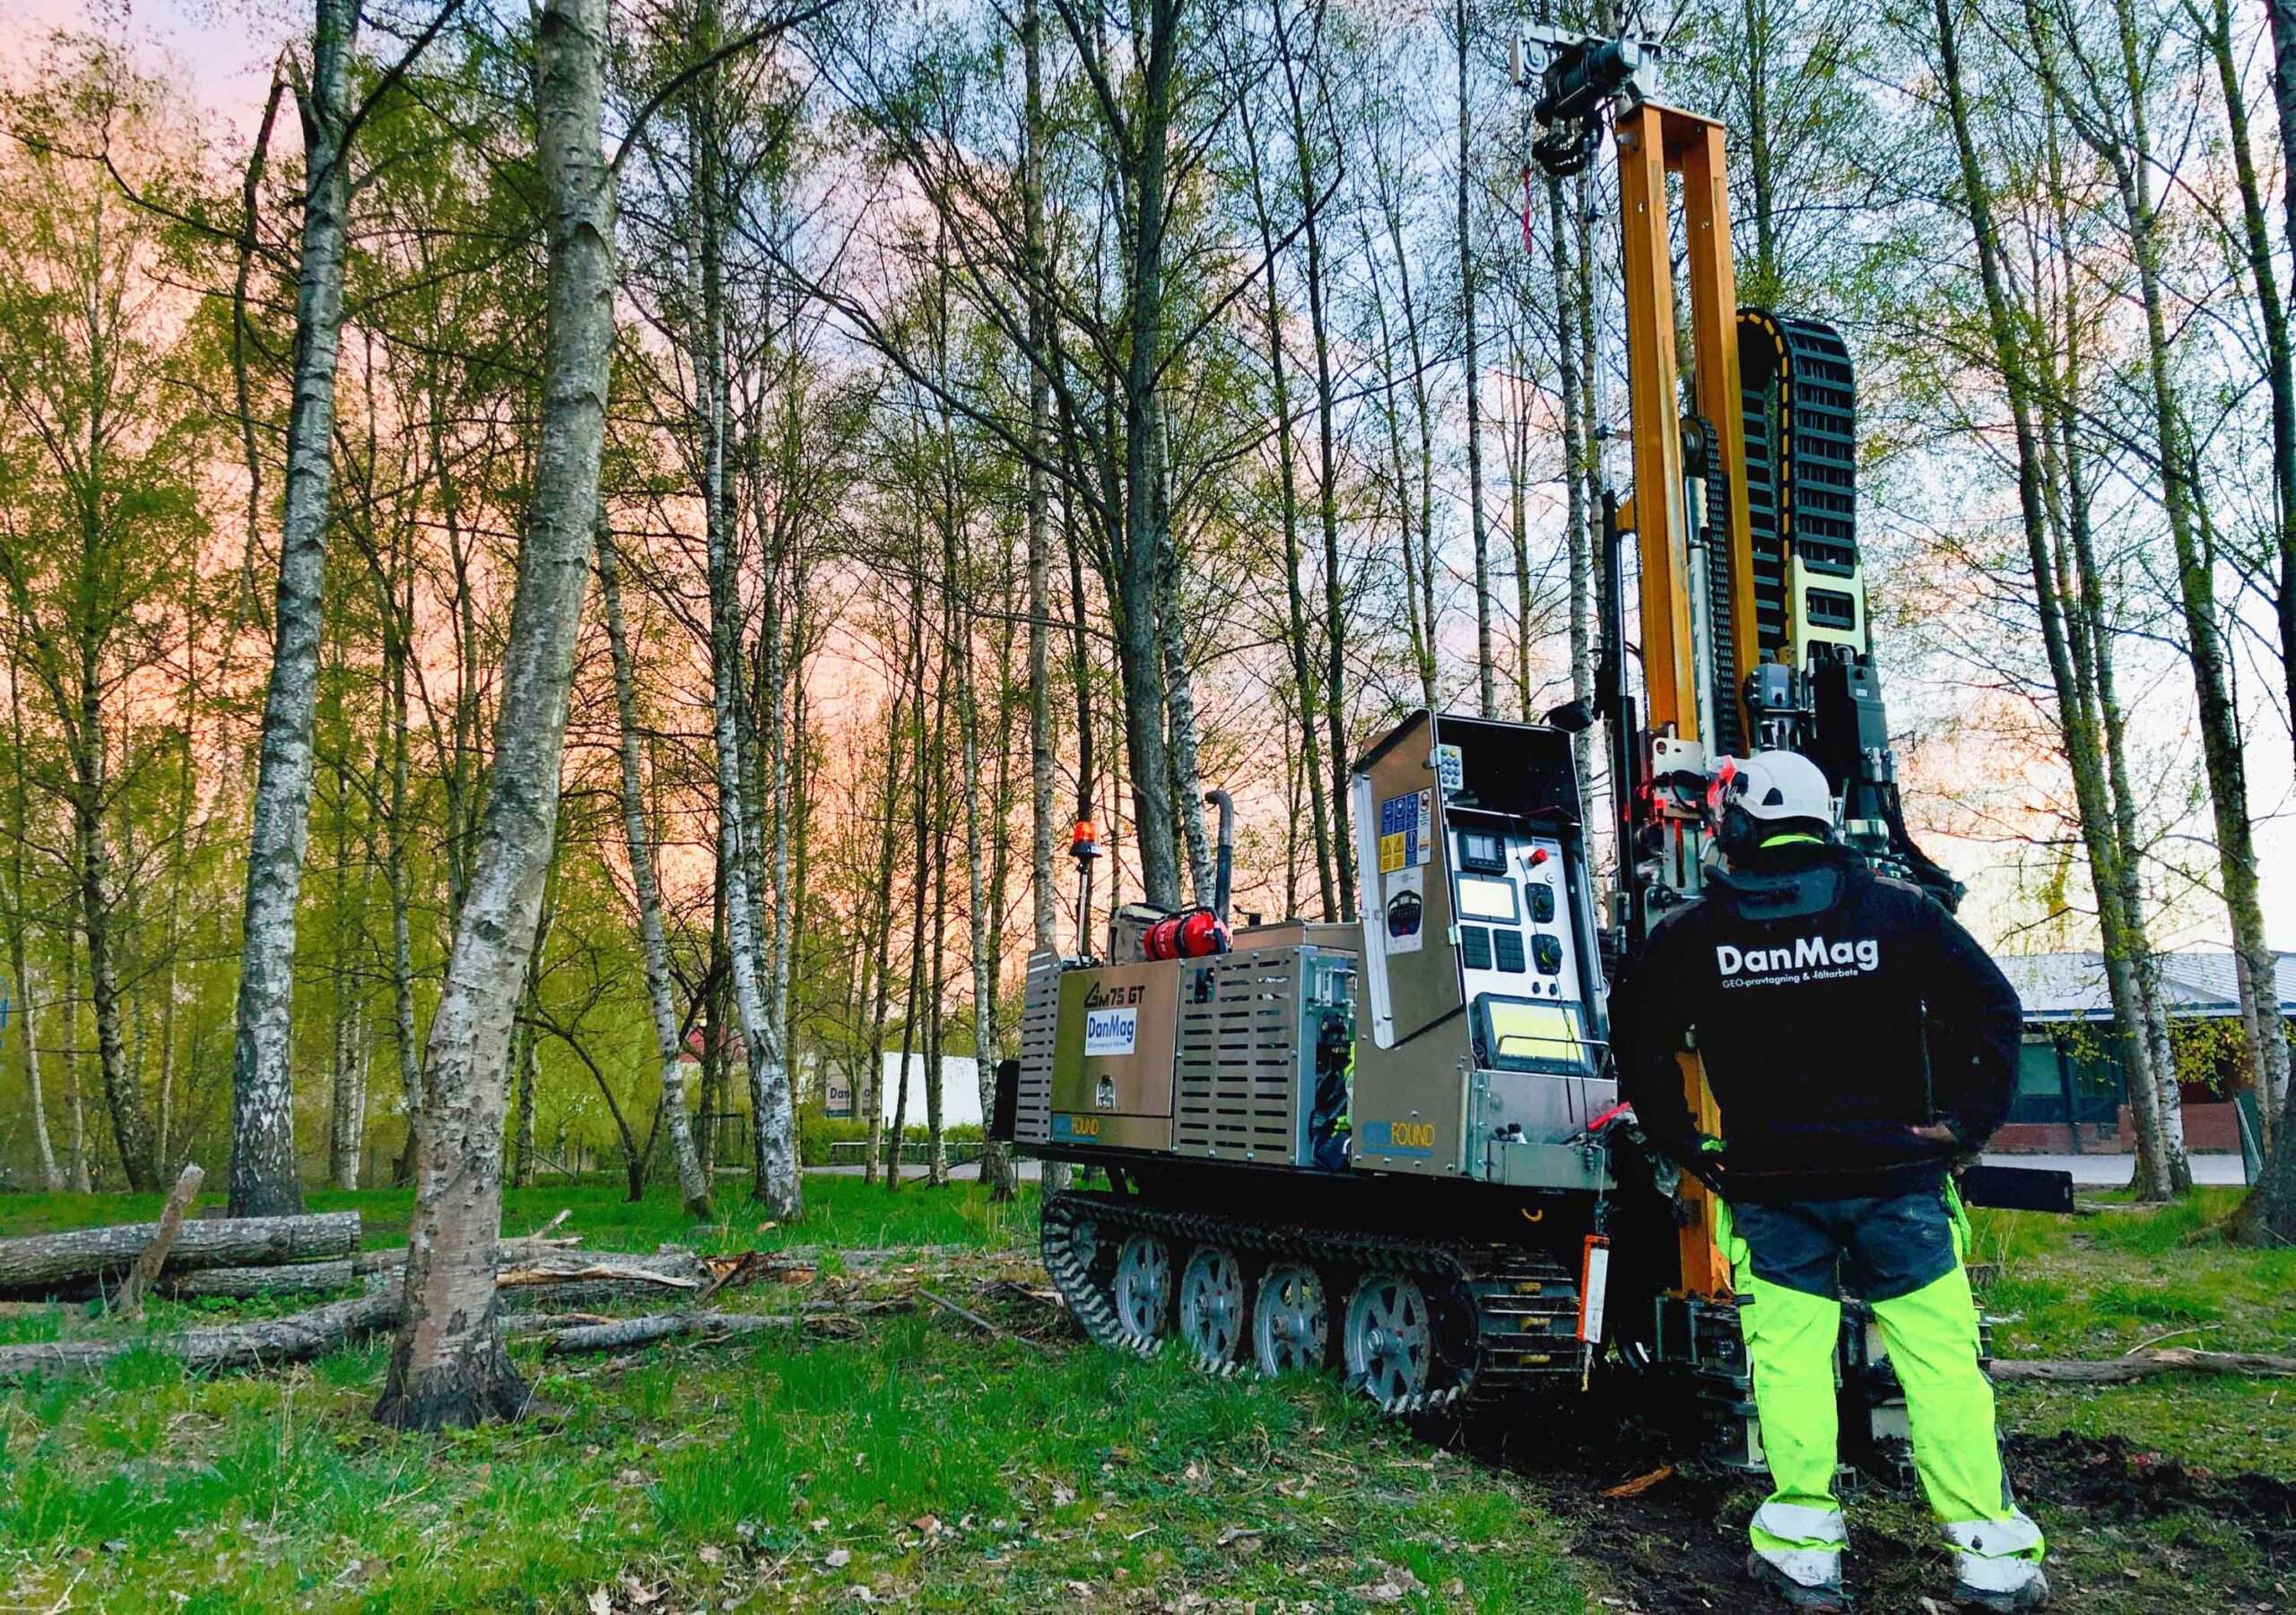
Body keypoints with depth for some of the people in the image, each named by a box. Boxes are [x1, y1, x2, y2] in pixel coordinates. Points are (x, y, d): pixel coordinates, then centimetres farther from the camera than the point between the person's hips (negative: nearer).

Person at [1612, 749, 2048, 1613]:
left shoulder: (1691, 934, 0)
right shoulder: (1896, 910, 1)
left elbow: (1638, 1037, 3)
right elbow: (1993, 1007, -1)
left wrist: (1684, 1145, 9)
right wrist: (1965, 1124, 2)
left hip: (1768, 1183, 0)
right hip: (1897, 1177, 1)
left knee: (1790, 1358, 6)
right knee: (1939, 1356, 7)